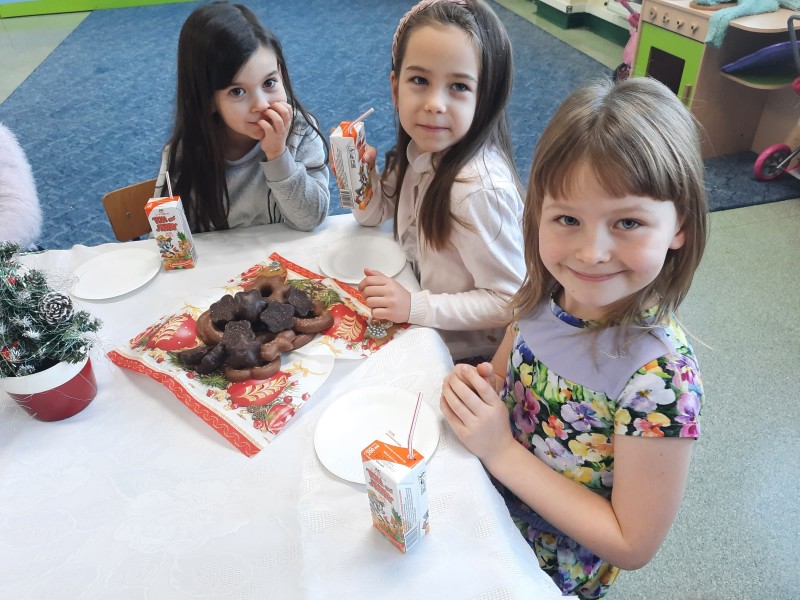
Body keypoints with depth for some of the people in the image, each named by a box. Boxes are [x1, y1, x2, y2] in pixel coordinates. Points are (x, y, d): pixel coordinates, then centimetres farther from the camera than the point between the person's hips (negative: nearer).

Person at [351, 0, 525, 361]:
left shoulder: (479, 188, -32)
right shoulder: (420, 150, -9)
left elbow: (508, 303, -26)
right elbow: (376, 214, 6)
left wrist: (414, 307, -30)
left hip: (461, 352, -7)